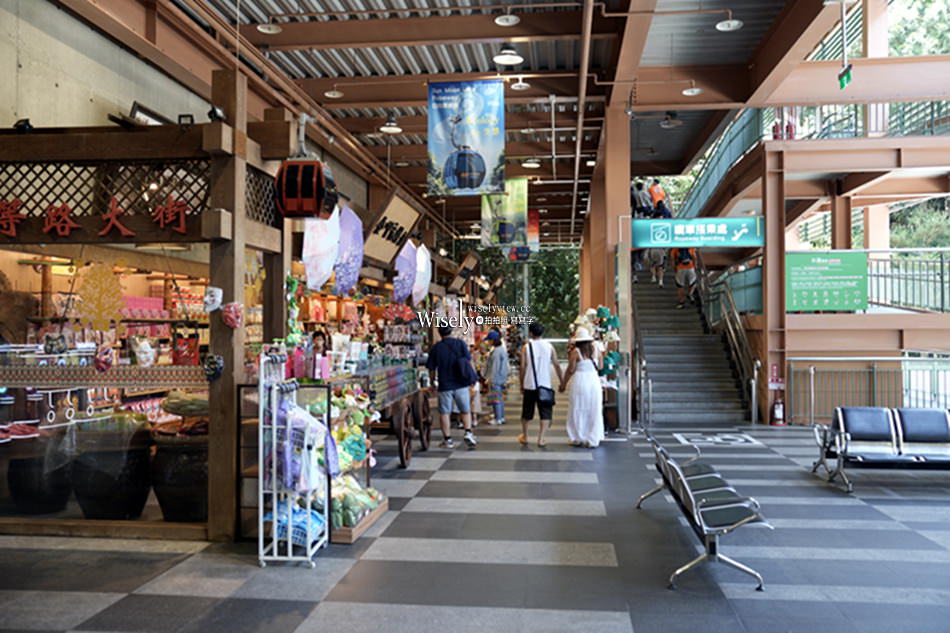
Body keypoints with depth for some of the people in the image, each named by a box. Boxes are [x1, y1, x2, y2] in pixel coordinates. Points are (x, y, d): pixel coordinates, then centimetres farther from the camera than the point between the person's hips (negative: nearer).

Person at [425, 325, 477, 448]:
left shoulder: (436, 348, -1)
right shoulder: (461, 343, 0)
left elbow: (431, 368, 3)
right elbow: (469, 362, -2)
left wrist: (432, 383, 17)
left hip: (444, 385, -1)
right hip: (461, 384, 1)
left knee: (444, 412, 8)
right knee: (466, 410, 12)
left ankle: (447, 439, 11)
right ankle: (468, 433, -4)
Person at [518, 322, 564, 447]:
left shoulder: (526, 346, -2)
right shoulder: (549, 346, 1)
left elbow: (522, 367, -4)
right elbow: (557, 365, 1)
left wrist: (522, 384, 5)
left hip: (529, 385, 0)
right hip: (545, 385, 0)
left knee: (526, 412, 15)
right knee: (545, 412, 4)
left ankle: (524, 436, 29)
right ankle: (541, 439, -5)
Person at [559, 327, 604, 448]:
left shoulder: (576, 351, -8)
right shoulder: (595, 350, 3)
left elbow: (570, 370, -9)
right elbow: (599, 367, 10)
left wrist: (563, 384, 1)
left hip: (580, 381, -3)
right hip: (594, 380, 4)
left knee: (578, 410, 8)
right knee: (594, 411, 9)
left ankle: (578, 439, 14)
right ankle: (593, 440, 12)